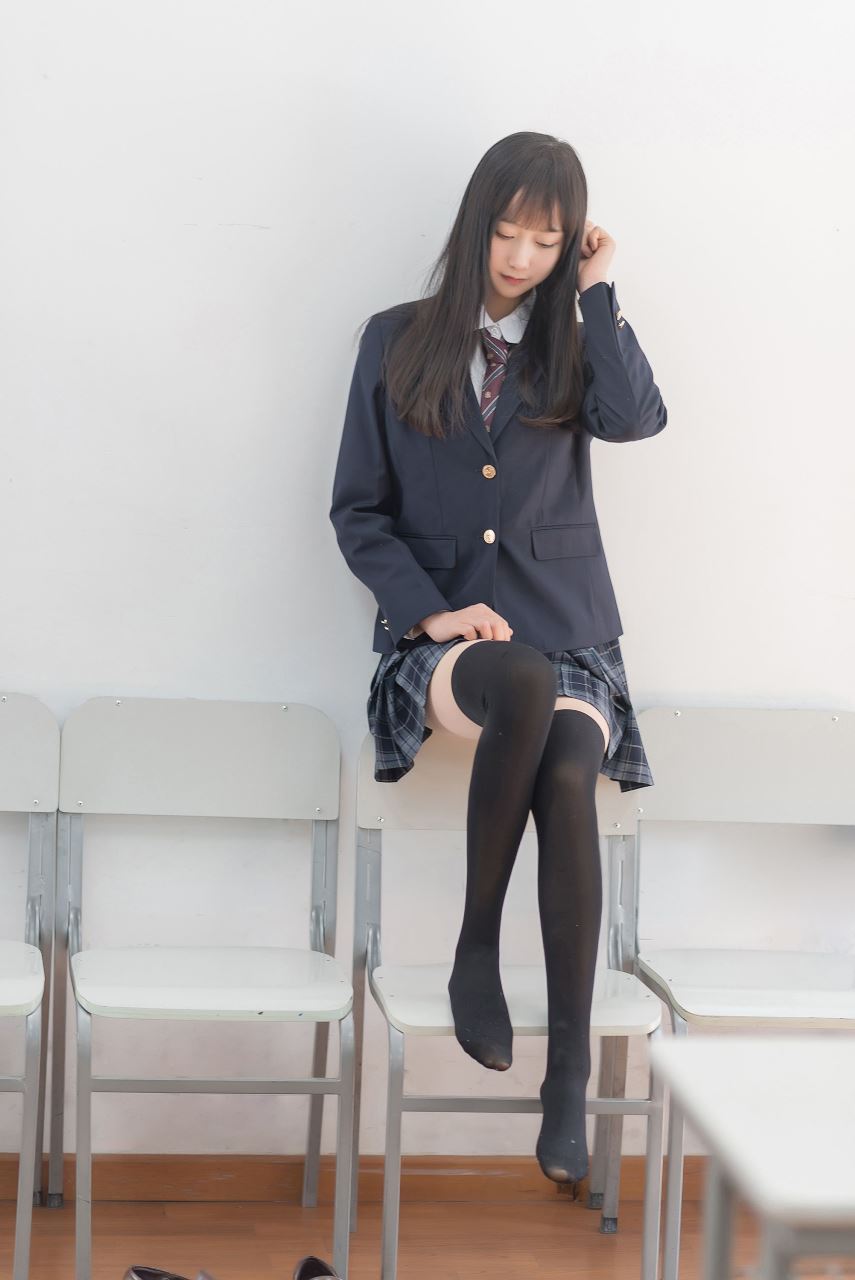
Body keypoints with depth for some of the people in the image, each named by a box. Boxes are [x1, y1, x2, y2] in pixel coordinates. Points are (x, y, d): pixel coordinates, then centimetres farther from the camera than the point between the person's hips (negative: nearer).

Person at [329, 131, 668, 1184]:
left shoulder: (571, 349, 11)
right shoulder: (398, 342, 8)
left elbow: (637, 417, -12)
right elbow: (358, 511, 6)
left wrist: (596, 290, -5)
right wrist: (430, 610, -9)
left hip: (569, 632, 2)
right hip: (439, 638, -1)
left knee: (568, 780, -31)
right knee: (527, 686, -38)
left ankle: (571, 1075, -25)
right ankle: (476, 946, -20)